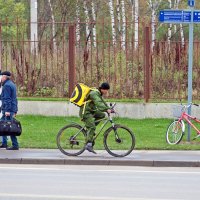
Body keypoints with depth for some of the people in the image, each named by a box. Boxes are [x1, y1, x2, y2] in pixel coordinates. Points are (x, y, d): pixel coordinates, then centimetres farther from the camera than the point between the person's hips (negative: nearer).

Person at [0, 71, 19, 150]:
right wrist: (14, 111, 25)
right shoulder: (12, 84, 18)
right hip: (12, 109, 10)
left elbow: (7, 99, -20)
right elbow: (14, 98, 22)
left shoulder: (7, 85, -13)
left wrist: (7, 110, -23)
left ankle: (15, 145, -13)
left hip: (8, 110, -10)